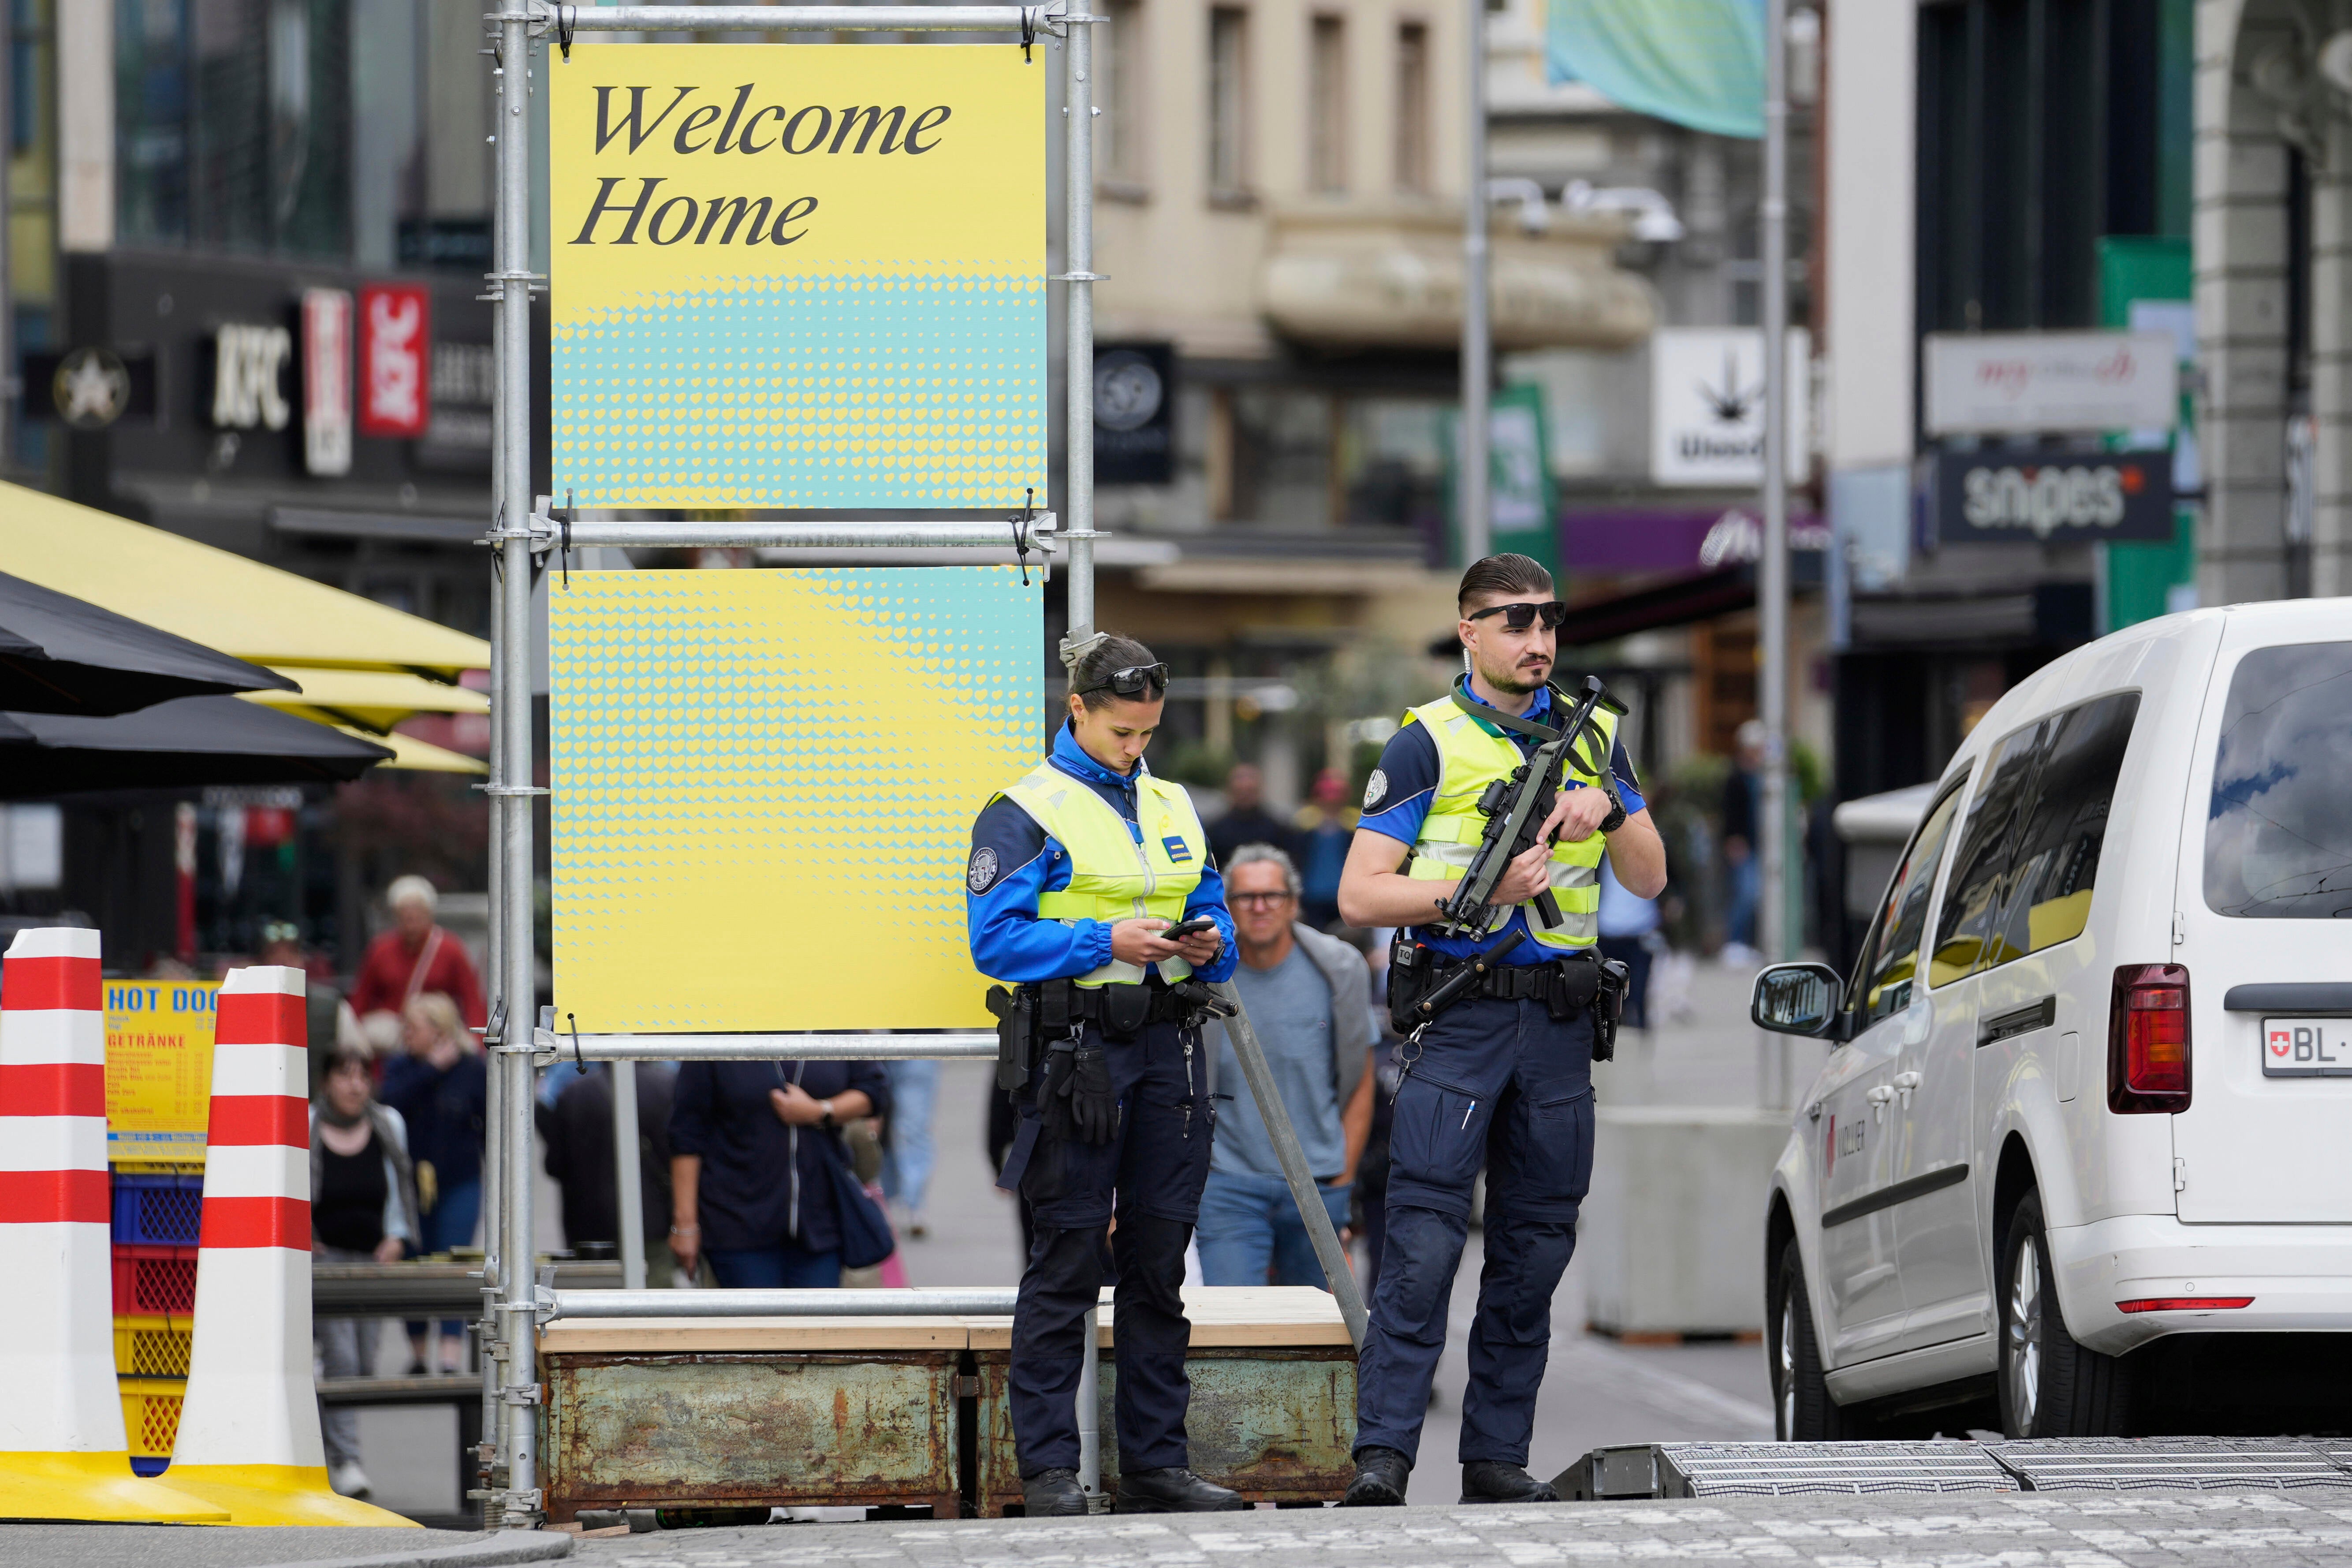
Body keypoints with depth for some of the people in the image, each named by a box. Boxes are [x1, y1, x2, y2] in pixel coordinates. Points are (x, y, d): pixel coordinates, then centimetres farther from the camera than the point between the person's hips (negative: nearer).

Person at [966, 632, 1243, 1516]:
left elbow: (1212, 913, 21)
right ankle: (1049, 1468, 0)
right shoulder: (1026, 813, -5)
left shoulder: (1173, 806, 15)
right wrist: (1105, 941, -18)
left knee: (1160, 1261, 8)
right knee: (1068, 1262, -4)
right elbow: (994, 940, -11)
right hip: (1076, 1052, -6)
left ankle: (1156, 1463, 13)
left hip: (1168, 1046, 6)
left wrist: (1209, 944, -2)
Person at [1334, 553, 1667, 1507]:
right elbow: (1359, 894, -5)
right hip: (1459, 1022, -5)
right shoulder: (1428, 744, 0)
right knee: (1423, 1247, -12)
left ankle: (1497, 1456, 12)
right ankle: (1382, 1455, -14)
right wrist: (1480, 891, -16)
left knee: (1533, 1251, 7)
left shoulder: (1593, 735, 14)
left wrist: (1609, 808, -7)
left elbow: (1650, 880, 12)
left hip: (1558, 1025, 5)